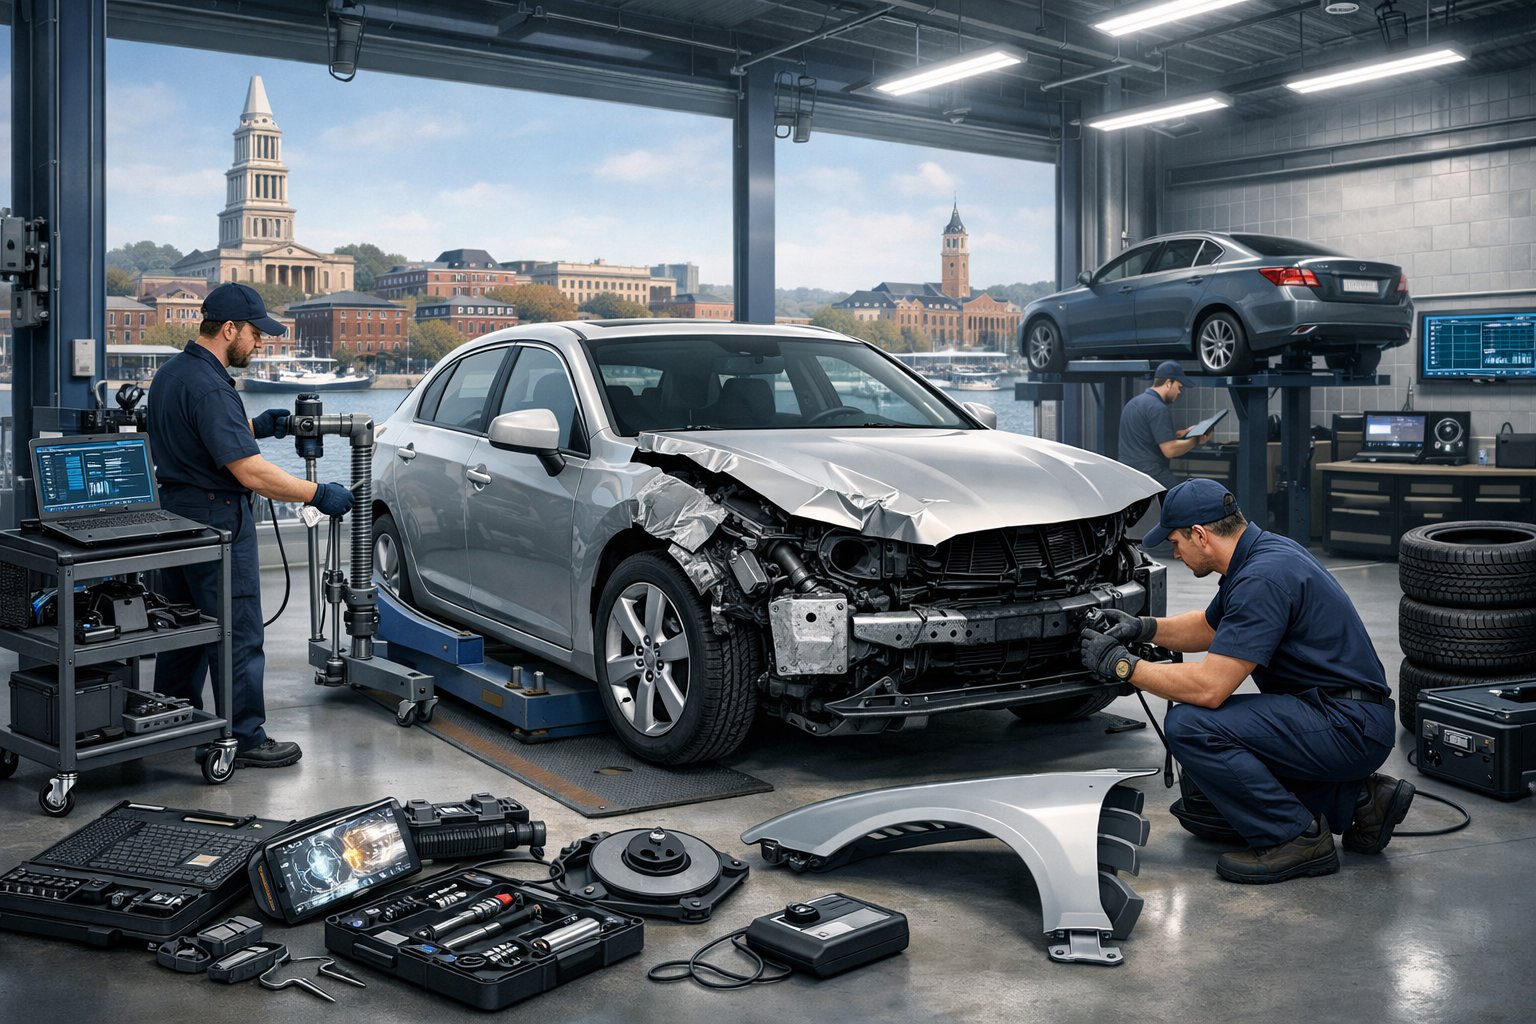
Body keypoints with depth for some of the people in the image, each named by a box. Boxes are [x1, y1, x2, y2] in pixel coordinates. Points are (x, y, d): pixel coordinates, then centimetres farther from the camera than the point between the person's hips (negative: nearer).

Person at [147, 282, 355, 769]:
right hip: (216, 521, -10)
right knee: (238, 635, -3)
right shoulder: (208, 387, -22)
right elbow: (250, 472, -26)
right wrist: (319, 495, -21)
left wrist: (254, 426, 12)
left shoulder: (170, 372, 10)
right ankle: (245, 739, 4)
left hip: (177, 510, 10)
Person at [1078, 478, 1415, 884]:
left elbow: (1210, 687, -26)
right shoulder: (1260, 551, 8)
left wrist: (1122, 664, -16)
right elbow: (1208, 627, 25)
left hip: (1347, 725, -10)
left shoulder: (1263, 577, -23)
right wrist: (1145, 628, 8)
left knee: (1191, 725, -21)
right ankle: (1356, 799, 14)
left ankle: (1297, 839, -8)